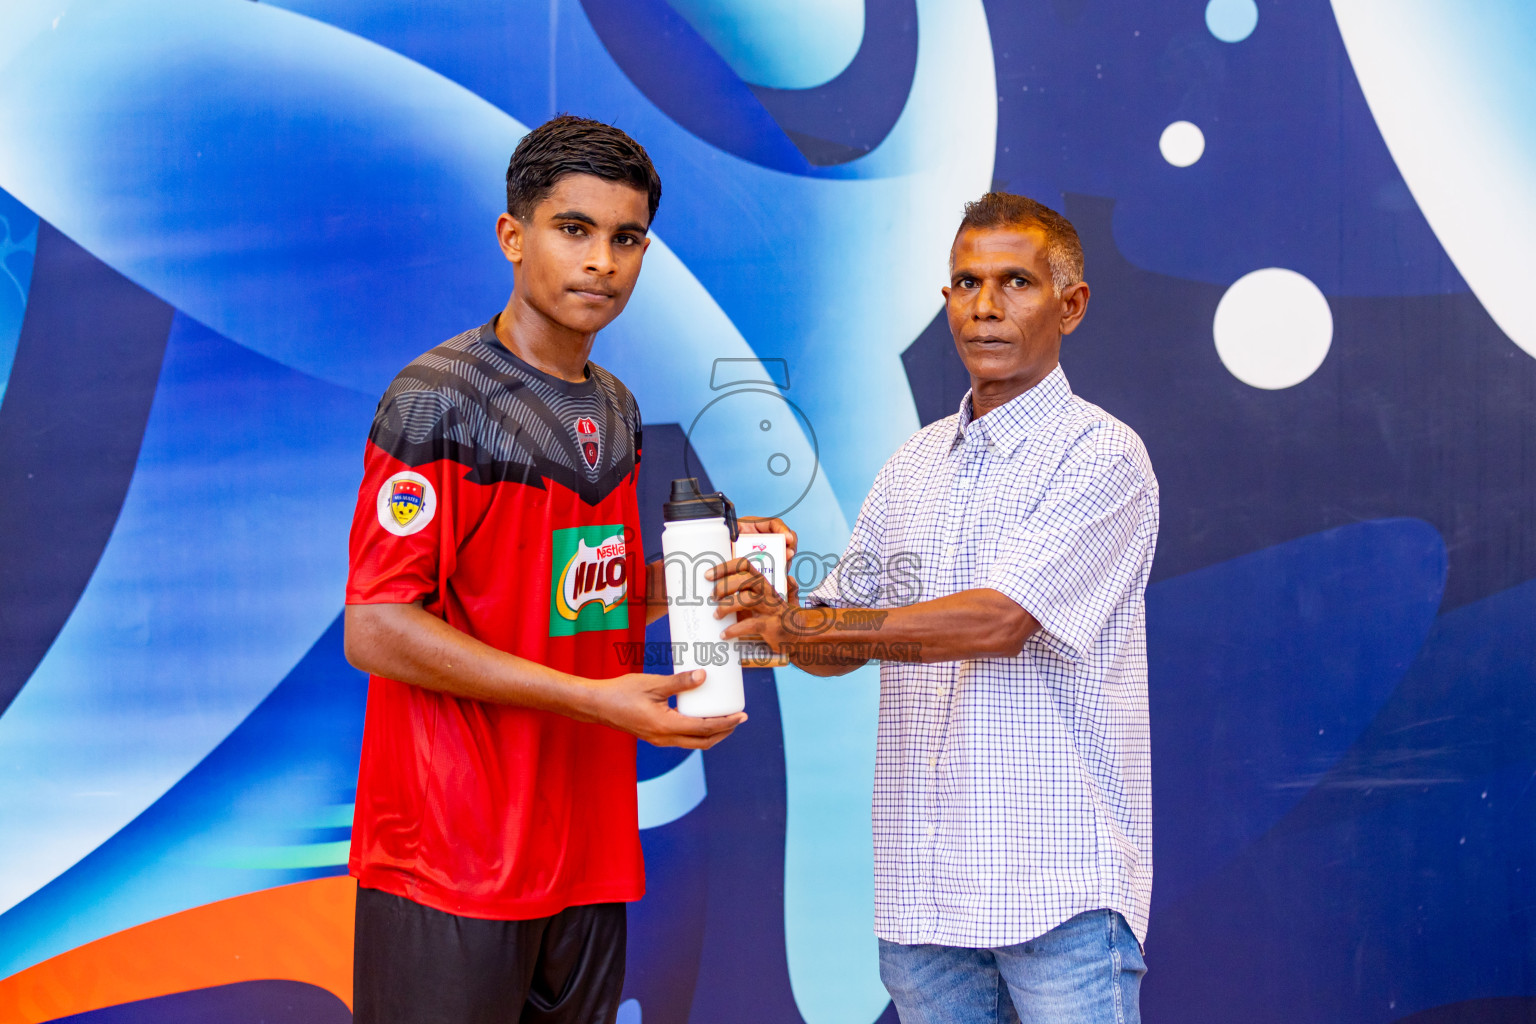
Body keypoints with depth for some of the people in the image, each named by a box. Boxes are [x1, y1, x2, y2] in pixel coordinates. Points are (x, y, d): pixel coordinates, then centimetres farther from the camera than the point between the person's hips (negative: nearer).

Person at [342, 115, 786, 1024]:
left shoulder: (617, 410, 14)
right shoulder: (439, 398, -10)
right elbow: (376, 630, -17)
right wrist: (594, 699, -18)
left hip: (587, 860, 7)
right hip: (451, 869, -7)